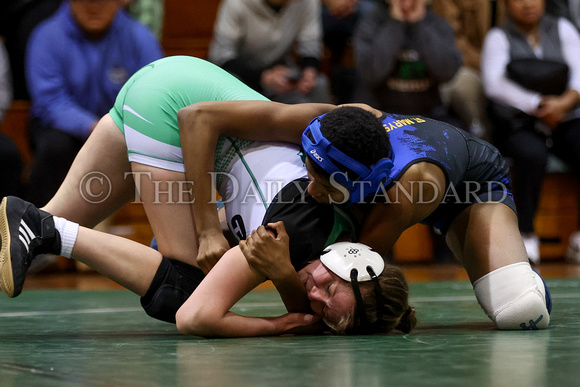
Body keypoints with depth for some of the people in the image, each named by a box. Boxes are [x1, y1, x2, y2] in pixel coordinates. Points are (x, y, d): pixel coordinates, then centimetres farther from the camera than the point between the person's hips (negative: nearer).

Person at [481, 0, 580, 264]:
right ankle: (526, 233, -26)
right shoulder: (498, 38, 8)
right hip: (517, 125, -3)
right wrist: (539, 105, -15)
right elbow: (494, 84, -9)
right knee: (532, 155, -37)